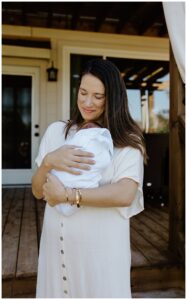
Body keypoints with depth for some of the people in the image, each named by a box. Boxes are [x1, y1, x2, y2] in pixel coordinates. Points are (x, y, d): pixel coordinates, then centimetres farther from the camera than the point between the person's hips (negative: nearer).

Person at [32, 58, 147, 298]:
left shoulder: (127, 140, -6)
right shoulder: (56, 131, 2)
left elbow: (125, 195, -20)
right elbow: (37, 192, 2)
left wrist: (66, 195, -18)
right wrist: (49, 161, -17)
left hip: (102, 244, -2)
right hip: (56, 242, 3)